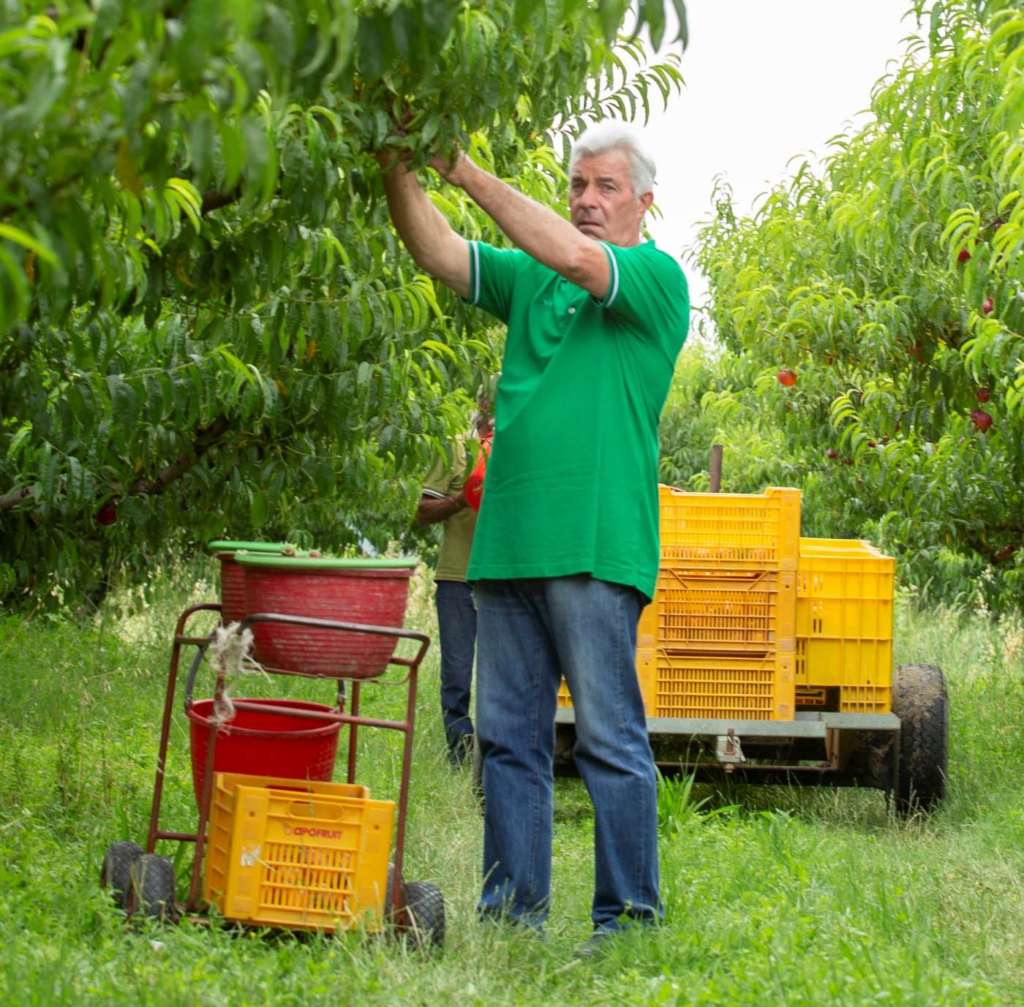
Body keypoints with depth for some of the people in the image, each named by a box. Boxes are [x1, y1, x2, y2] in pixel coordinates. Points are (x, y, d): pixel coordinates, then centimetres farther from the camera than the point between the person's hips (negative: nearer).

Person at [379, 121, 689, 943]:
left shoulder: (658, 279, 0)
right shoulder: (530, 279, 18)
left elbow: (576, 257, -17)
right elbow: (439, 253, 7)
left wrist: (467, 170, -18)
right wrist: (400, 170, -11)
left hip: (596, 547, -6)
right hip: (507, 541, 6)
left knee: (612, 740, -3)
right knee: (507, 737, 8)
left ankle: (629, 919, 2)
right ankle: (512, 910, 15)